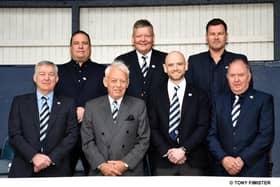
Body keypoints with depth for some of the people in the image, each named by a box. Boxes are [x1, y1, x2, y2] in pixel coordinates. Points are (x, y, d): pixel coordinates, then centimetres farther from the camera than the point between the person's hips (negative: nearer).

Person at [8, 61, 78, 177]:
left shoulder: (67, 104, 6)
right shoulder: (19, 102, 6)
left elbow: (72, 135, -1)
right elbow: (14, 134, -1)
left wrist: (51, 158, -13)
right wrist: (33, 156, -15)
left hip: (56, 170, 0)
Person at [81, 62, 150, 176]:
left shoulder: (139, 106, 1)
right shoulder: (92, 106, 2)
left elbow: (143, 140, -3)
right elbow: (87, 141, -1)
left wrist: (126, 164, -13)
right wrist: (101, 165, -14)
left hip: (131, 172, 0)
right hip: (100, 172, 0)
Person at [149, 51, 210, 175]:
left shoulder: (199, 95, 6)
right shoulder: (156, 95, 6)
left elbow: (203, 127, -1)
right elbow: (153, 128, 2)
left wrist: (184, 149, -10)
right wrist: (167, 152, -9)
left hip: (193, 162, 0)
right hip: (163, 162, 0)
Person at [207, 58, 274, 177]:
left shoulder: (264, 100, 0)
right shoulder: (219, 101, 10)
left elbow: (266, 135, -7)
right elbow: (212, 135, 5)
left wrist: (242, 159, -13)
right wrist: (223, 158, -10)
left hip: (254, 170, -2)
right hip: (223, 168, 3)